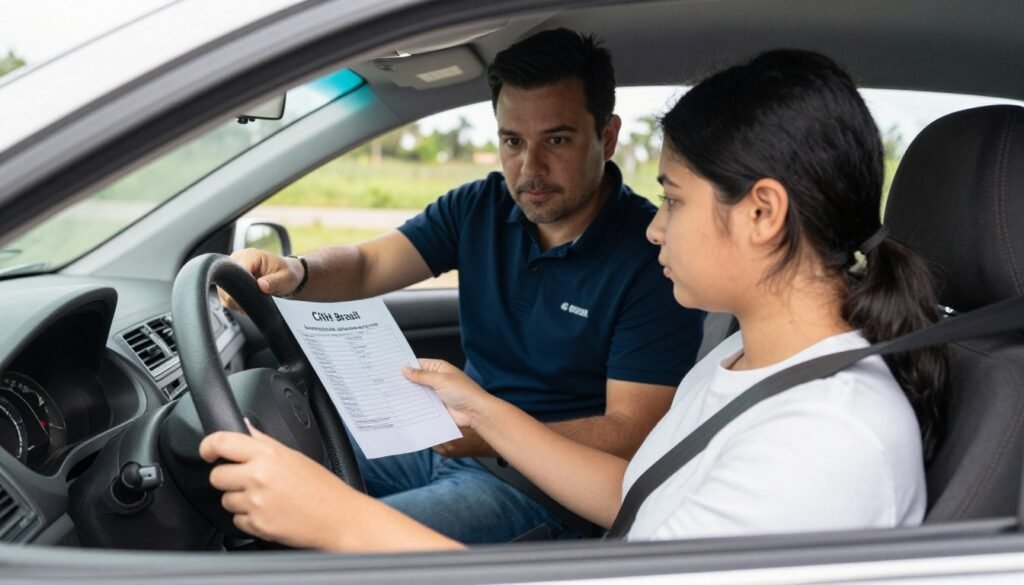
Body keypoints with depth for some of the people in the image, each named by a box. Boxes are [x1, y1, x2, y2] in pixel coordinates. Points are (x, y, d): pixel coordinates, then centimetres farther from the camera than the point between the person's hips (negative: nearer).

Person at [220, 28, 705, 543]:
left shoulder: (654, 255, -17)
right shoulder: (480, 208, 3)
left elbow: (630, 434, -19)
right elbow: (365, 265, 3)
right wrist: (295, 272, -20)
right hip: (447, 439, 7)